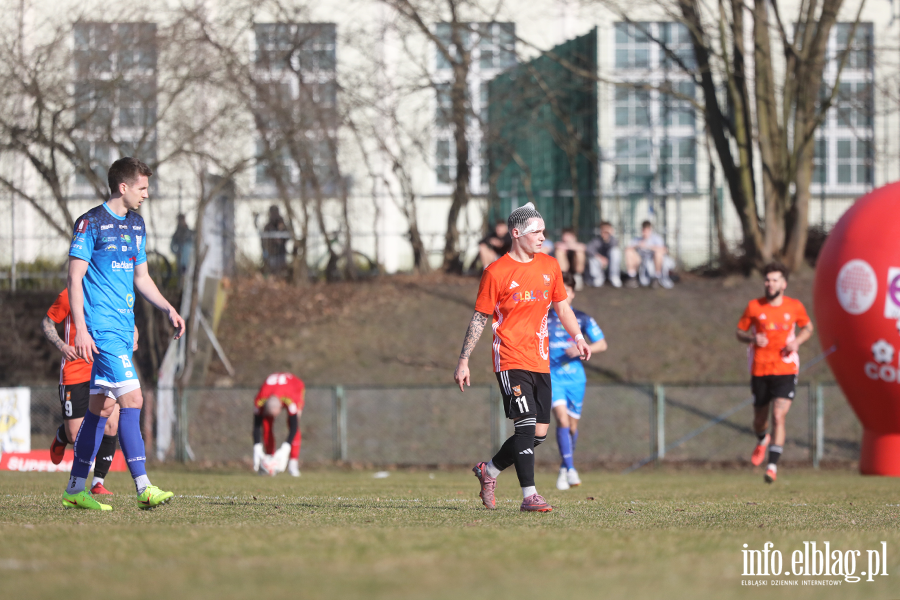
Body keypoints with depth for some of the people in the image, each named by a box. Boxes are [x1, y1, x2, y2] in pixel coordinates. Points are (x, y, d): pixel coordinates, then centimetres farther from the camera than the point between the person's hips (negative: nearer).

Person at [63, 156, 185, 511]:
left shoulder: (136, 225, 16)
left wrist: (169, 310, 14)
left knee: (102, 406, 10)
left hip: (123, 328, 8)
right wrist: (81, 328, -17)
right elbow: (75, 278, -10)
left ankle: (75, 489, 16)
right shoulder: (91, 223, -8)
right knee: (132, 399, -16)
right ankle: (143, 488, -19)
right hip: (102, 327, -8)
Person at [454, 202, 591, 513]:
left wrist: (578, 337, 13)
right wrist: (464, 360, -2)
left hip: (540, 361, 6)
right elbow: (479, 318, -1)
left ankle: (489, 470, 25)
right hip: (510, 360, -6)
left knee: (539, 433, 4)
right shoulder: (496, 272, -6)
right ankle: (529, 496, -14)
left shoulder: (550, 266, 10)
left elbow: (561, 305, 23)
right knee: (527, 425, -16)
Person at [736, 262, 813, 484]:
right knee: (760, 419, 13)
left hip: (785, 370, -1)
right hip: (759, 370, 1)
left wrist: (797, 341, -4)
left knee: (778, 417, -17)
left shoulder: (795, 307, 1)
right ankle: (762, 440, 50)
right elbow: (740, 332, 8)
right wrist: (752, 338, -14)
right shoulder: (754, 307, -1)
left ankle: (773, 465, -14)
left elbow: (807, 328, 18)